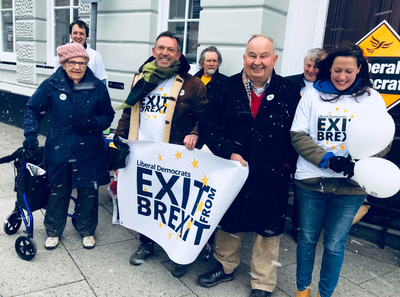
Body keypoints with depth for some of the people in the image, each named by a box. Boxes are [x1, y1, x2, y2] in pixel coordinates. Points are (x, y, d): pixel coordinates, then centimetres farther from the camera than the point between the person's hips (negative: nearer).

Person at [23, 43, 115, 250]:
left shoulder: (97, 87, -4)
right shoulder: (51, 85, -5)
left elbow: (108, 115, 3)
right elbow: (33, 110, 3)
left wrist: (93, 123, -15)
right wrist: (31, 133, -11)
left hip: (89, 152, 0)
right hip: (59, 150, 0)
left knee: (88, 193, 11)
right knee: (57, 192, 14)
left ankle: (87, 231, 34)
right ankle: (53, 231, 37)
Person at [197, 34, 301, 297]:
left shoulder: (290, 91, -5)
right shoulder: (227, 88, -2)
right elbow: (209, 124, -5)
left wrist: (287, 162, -9)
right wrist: (229, 152, -15)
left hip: (271, 177, -1)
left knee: (268, 227, 11)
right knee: (228, 221, 19)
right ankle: (225, 267, 43)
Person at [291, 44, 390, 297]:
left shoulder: (372, 99, 3)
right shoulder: (312, 95, 3)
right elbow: (298, 135, -2)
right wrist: (327, 160, -16)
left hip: (351, 185, 0)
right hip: (311, 180, 1)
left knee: (335, 244, 8)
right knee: (307, 238, 13)